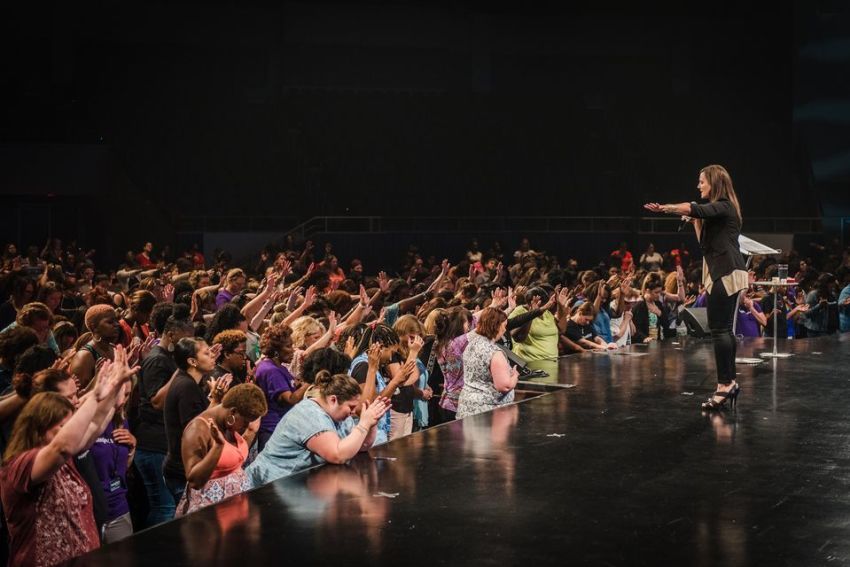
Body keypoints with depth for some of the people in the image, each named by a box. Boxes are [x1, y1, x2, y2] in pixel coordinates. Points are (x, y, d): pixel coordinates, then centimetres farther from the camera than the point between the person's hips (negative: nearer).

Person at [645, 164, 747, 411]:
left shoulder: (723, 207, -8)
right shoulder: (717, 211, 22)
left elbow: (695, 209, -27)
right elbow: (705, 244, 19)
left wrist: (665, 208, -26)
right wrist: (696, 222, 11)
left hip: (725, 273, -10)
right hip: (723, 273, 10)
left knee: (719, 329, -12)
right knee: (724, 330, 11)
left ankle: (725, 384, -13)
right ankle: (730, 383, 16)